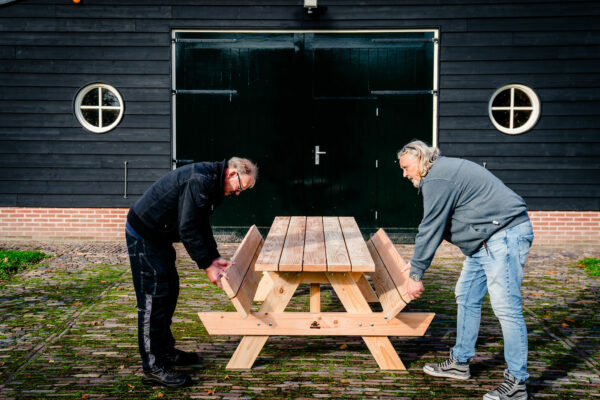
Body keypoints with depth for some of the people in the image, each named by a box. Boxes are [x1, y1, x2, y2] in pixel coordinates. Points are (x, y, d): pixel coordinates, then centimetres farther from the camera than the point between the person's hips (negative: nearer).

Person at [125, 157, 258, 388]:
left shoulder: (213, 184, 8)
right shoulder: (199, 181, -26)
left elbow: (201, 225, 16)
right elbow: (188, 229, -27)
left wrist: (214, 256, 7)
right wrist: (207, 265, -22)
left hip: (158, 237, 11)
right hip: (143, 236, -11)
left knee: (170, 291, 17)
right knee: (153, 299, -9)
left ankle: (166, 351, 29)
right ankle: (153, 368, -5)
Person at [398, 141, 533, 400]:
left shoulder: (437, 180, -14)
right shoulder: (443, 172, 19)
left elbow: (431, 229, -15)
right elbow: (435, 227, 25)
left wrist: (416, 274, -8)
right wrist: (417, 262, 24)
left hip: (505, 235, -12)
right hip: (484, 242, 12)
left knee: (505, 306, -12)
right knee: (466, 298, 16)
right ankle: (460, 362, 26)